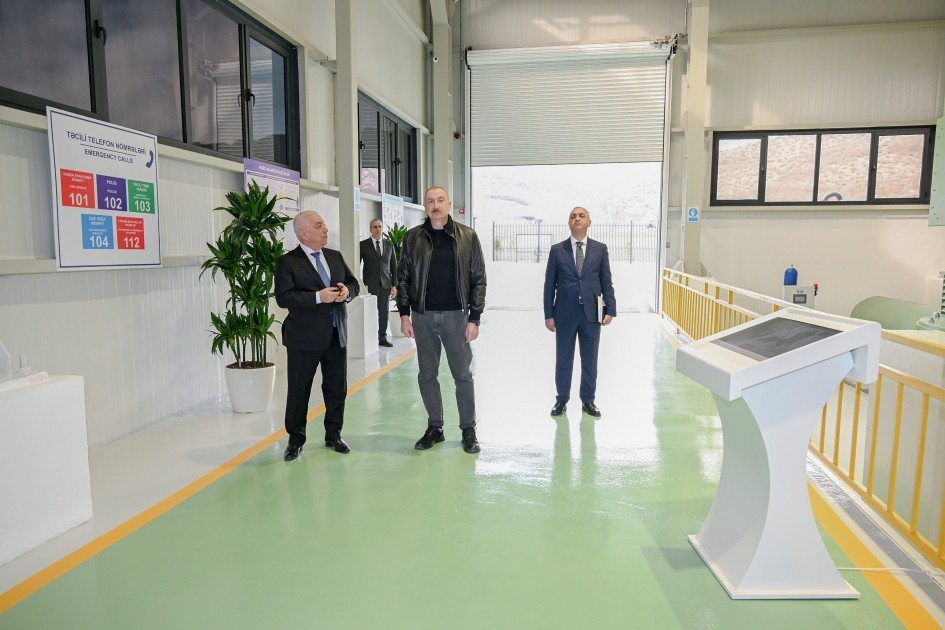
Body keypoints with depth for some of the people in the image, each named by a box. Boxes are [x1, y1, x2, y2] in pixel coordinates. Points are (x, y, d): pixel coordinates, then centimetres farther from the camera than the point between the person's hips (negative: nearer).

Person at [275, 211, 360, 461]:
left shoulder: (335, 256, 11)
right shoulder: (288, 262, -7)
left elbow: (354, 283, 15)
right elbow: (283, 297, -16)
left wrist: (347, 290, -9)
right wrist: (318, 297, -23)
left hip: (336, 335, 5)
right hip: (304, 337, -5)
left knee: (337, 388, 12)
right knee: (298, 390, 5)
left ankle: (333, 435, 28)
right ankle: (295, 440, 21)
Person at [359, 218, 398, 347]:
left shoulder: (389, 244, 10)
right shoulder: (363, 245, 2)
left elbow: (394, 266, 11)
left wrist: (394, 285, 4)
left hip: (386, 284, 3)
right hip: (370, 285, -3)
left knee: (385, 312, 4)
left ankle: (382, 337, 13)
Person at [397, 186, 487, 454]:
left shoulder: (467, 237, 0)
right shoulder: (413, 237, 4)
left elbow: (478, 279, -1)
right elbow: (403, 278, 7)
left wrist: (474, 318, -6)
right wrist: (404, 314, 0)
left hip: (455, 315, -2)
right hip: (422, 316, 2)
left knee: (462, 374, 5)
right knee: (427, 375, 9)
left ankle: (468, 430, 18)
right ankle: (435, 427, 24)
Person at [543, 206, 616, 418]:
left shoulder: (600, 249, 5)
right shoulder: (557, 250, 3)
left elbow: (606, 282, 4)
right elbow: (549, 284, 1)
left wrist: (610, 309, -5)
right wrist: (549, 314, -3)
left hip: (591, 313, 1)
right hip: (565, 313, 0)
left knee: (590, 360, 9)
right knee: (563, 359, 8)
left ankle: (588, 401, 22)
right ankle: (562, 400, 21)